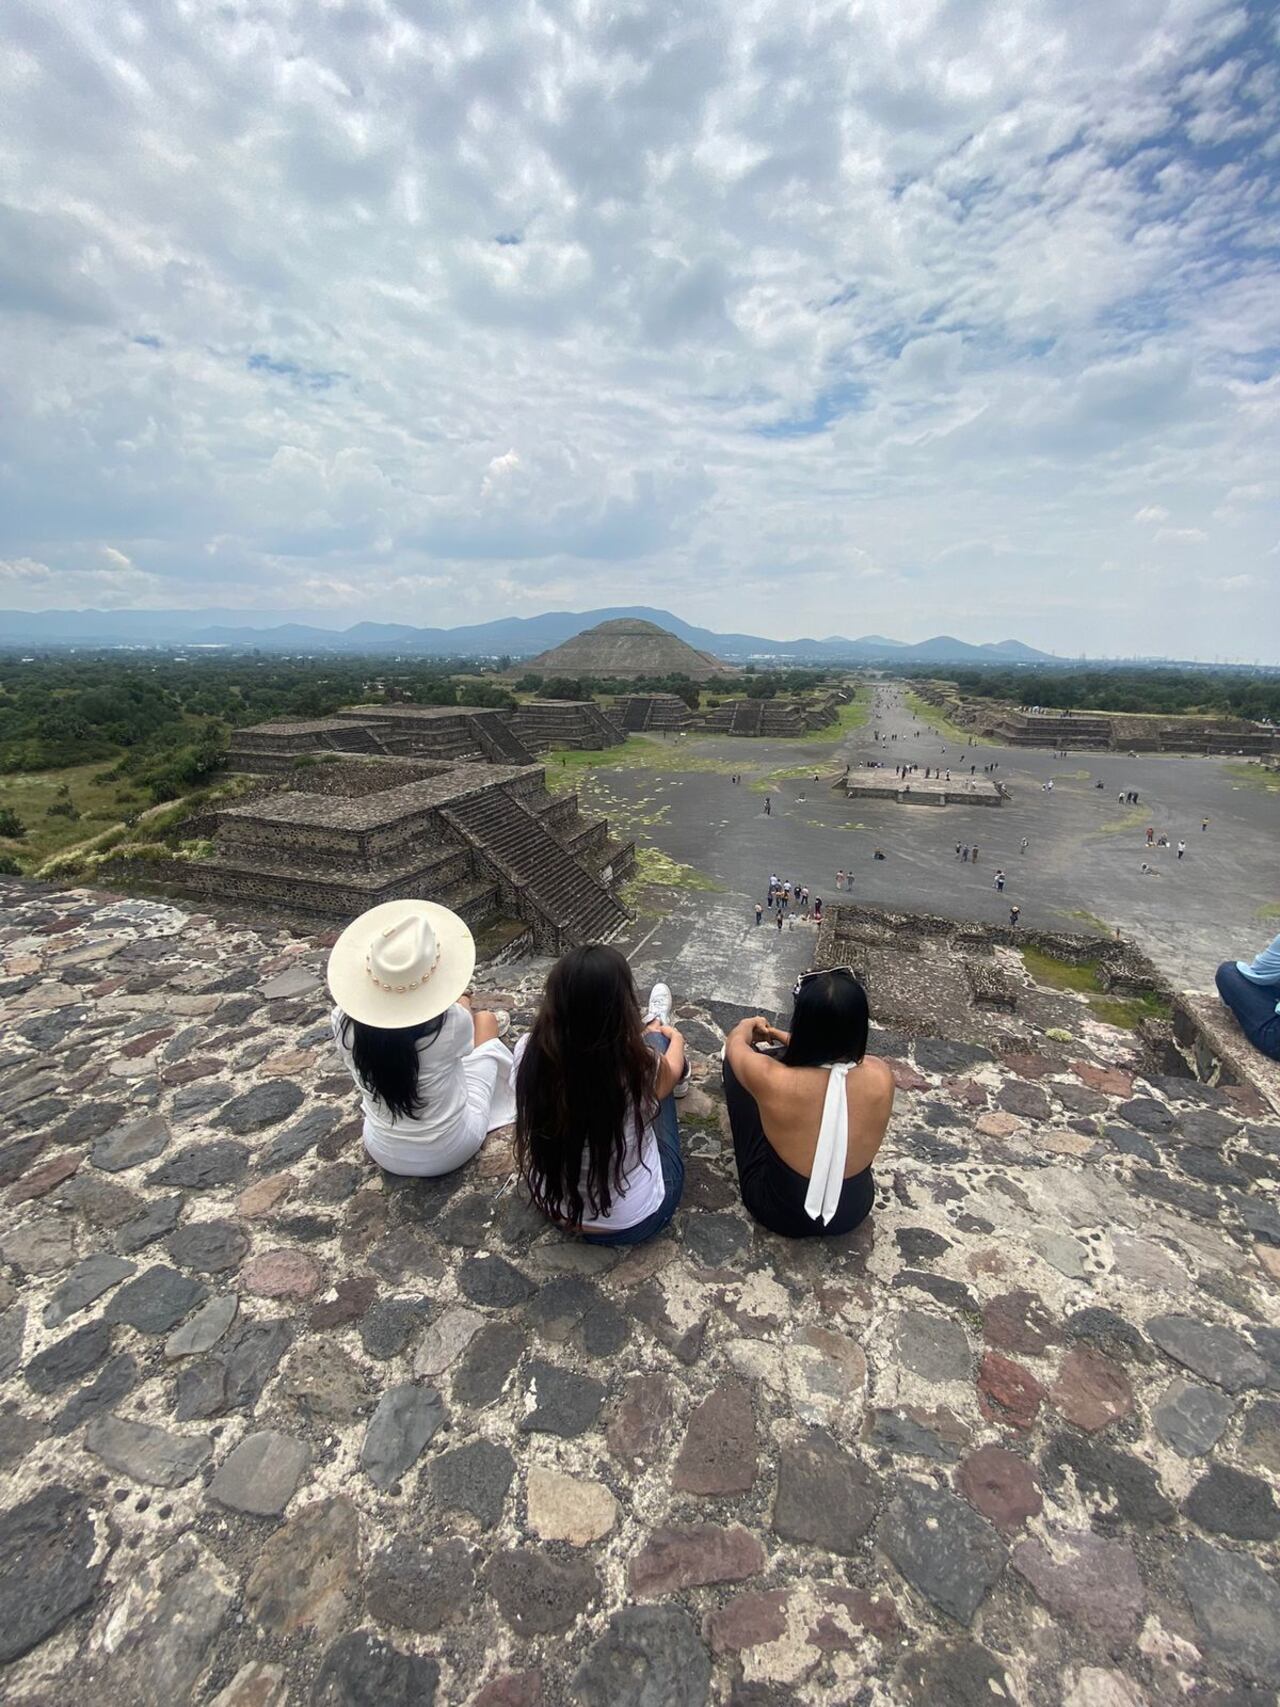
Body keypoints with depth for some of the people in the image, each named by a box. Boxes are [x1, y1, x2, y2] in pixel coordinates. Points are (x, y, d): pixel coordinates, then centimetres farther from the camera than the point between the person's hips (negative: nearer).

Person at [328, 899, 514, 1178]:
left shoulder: (343, 1023, -22)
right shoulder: (451, 1021, -30)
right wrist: (462, 998, 15)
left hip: (385, 1154, 3)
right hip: (454, 1149, -2)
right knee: (485, 1019, 15)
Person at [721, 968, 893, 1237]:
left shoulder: (772, 1079, -35)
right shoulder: (880, 1075, -26)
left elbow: (734, 1042, -9)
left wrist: (749, 1024, 15)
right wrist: (795, 1041, 17)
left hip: (779, 1212, -3)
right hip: (854, 1210, 3)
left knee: (736, 1060, 10)